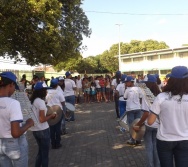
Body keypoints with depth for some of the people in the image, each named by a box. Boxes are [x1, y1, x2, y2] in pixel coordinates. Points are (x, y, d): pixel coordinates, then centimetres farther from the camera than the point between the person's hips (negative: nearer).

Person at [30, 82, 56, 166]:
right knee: (45, 153, 8)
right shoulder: (41, 102, -19)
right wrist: (51, 115, -7)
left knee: (41, 151, 24)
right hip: (43, 130, -8)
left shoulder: (32, 101, 6)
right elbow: (42, 119, -22)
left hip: (34, 130, 8)